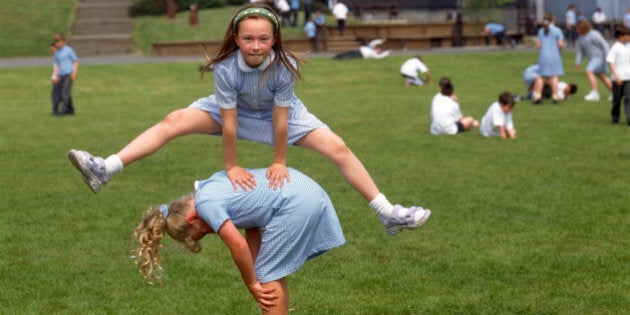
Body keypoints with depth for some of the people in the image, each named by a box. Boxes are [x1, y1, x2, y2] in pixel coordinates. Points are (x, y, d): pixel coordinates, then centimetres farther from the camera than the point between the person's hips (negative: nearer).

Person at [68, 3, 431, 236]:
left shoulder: (284, 66, -36)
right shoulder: (226, 67, -34)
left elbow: (279, 120, -29)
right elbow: (228, 123, -28)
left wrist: (280, 162, -22)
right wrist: (232, 166, -23)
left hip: (281, 110, 0)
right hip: (234, 108, 0)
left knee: (338, 148, -13)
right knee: (173, 122, -17)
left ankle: (388, 213, -6)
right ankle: (105, 169, -21)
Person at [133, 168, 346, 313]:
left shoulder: (205, 203, -9)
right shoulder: (213, 187, 17)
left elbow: (238, 245, -12)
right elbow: (253, 228, 14)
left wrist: (253, 285, 0)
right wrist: (255, 279, 8)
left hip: (296, 203, -10)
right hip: (305, 189, 10)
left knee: (269, 276, -2)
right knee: (272, 273, 17)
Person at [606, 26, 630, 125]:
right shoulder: (615, 48, -8)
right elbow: (610, 62, -13)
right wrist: (616, 76, -20)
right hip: (618, 79, -5)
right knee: (617, 99, 6)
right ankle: (615, 117, 22)